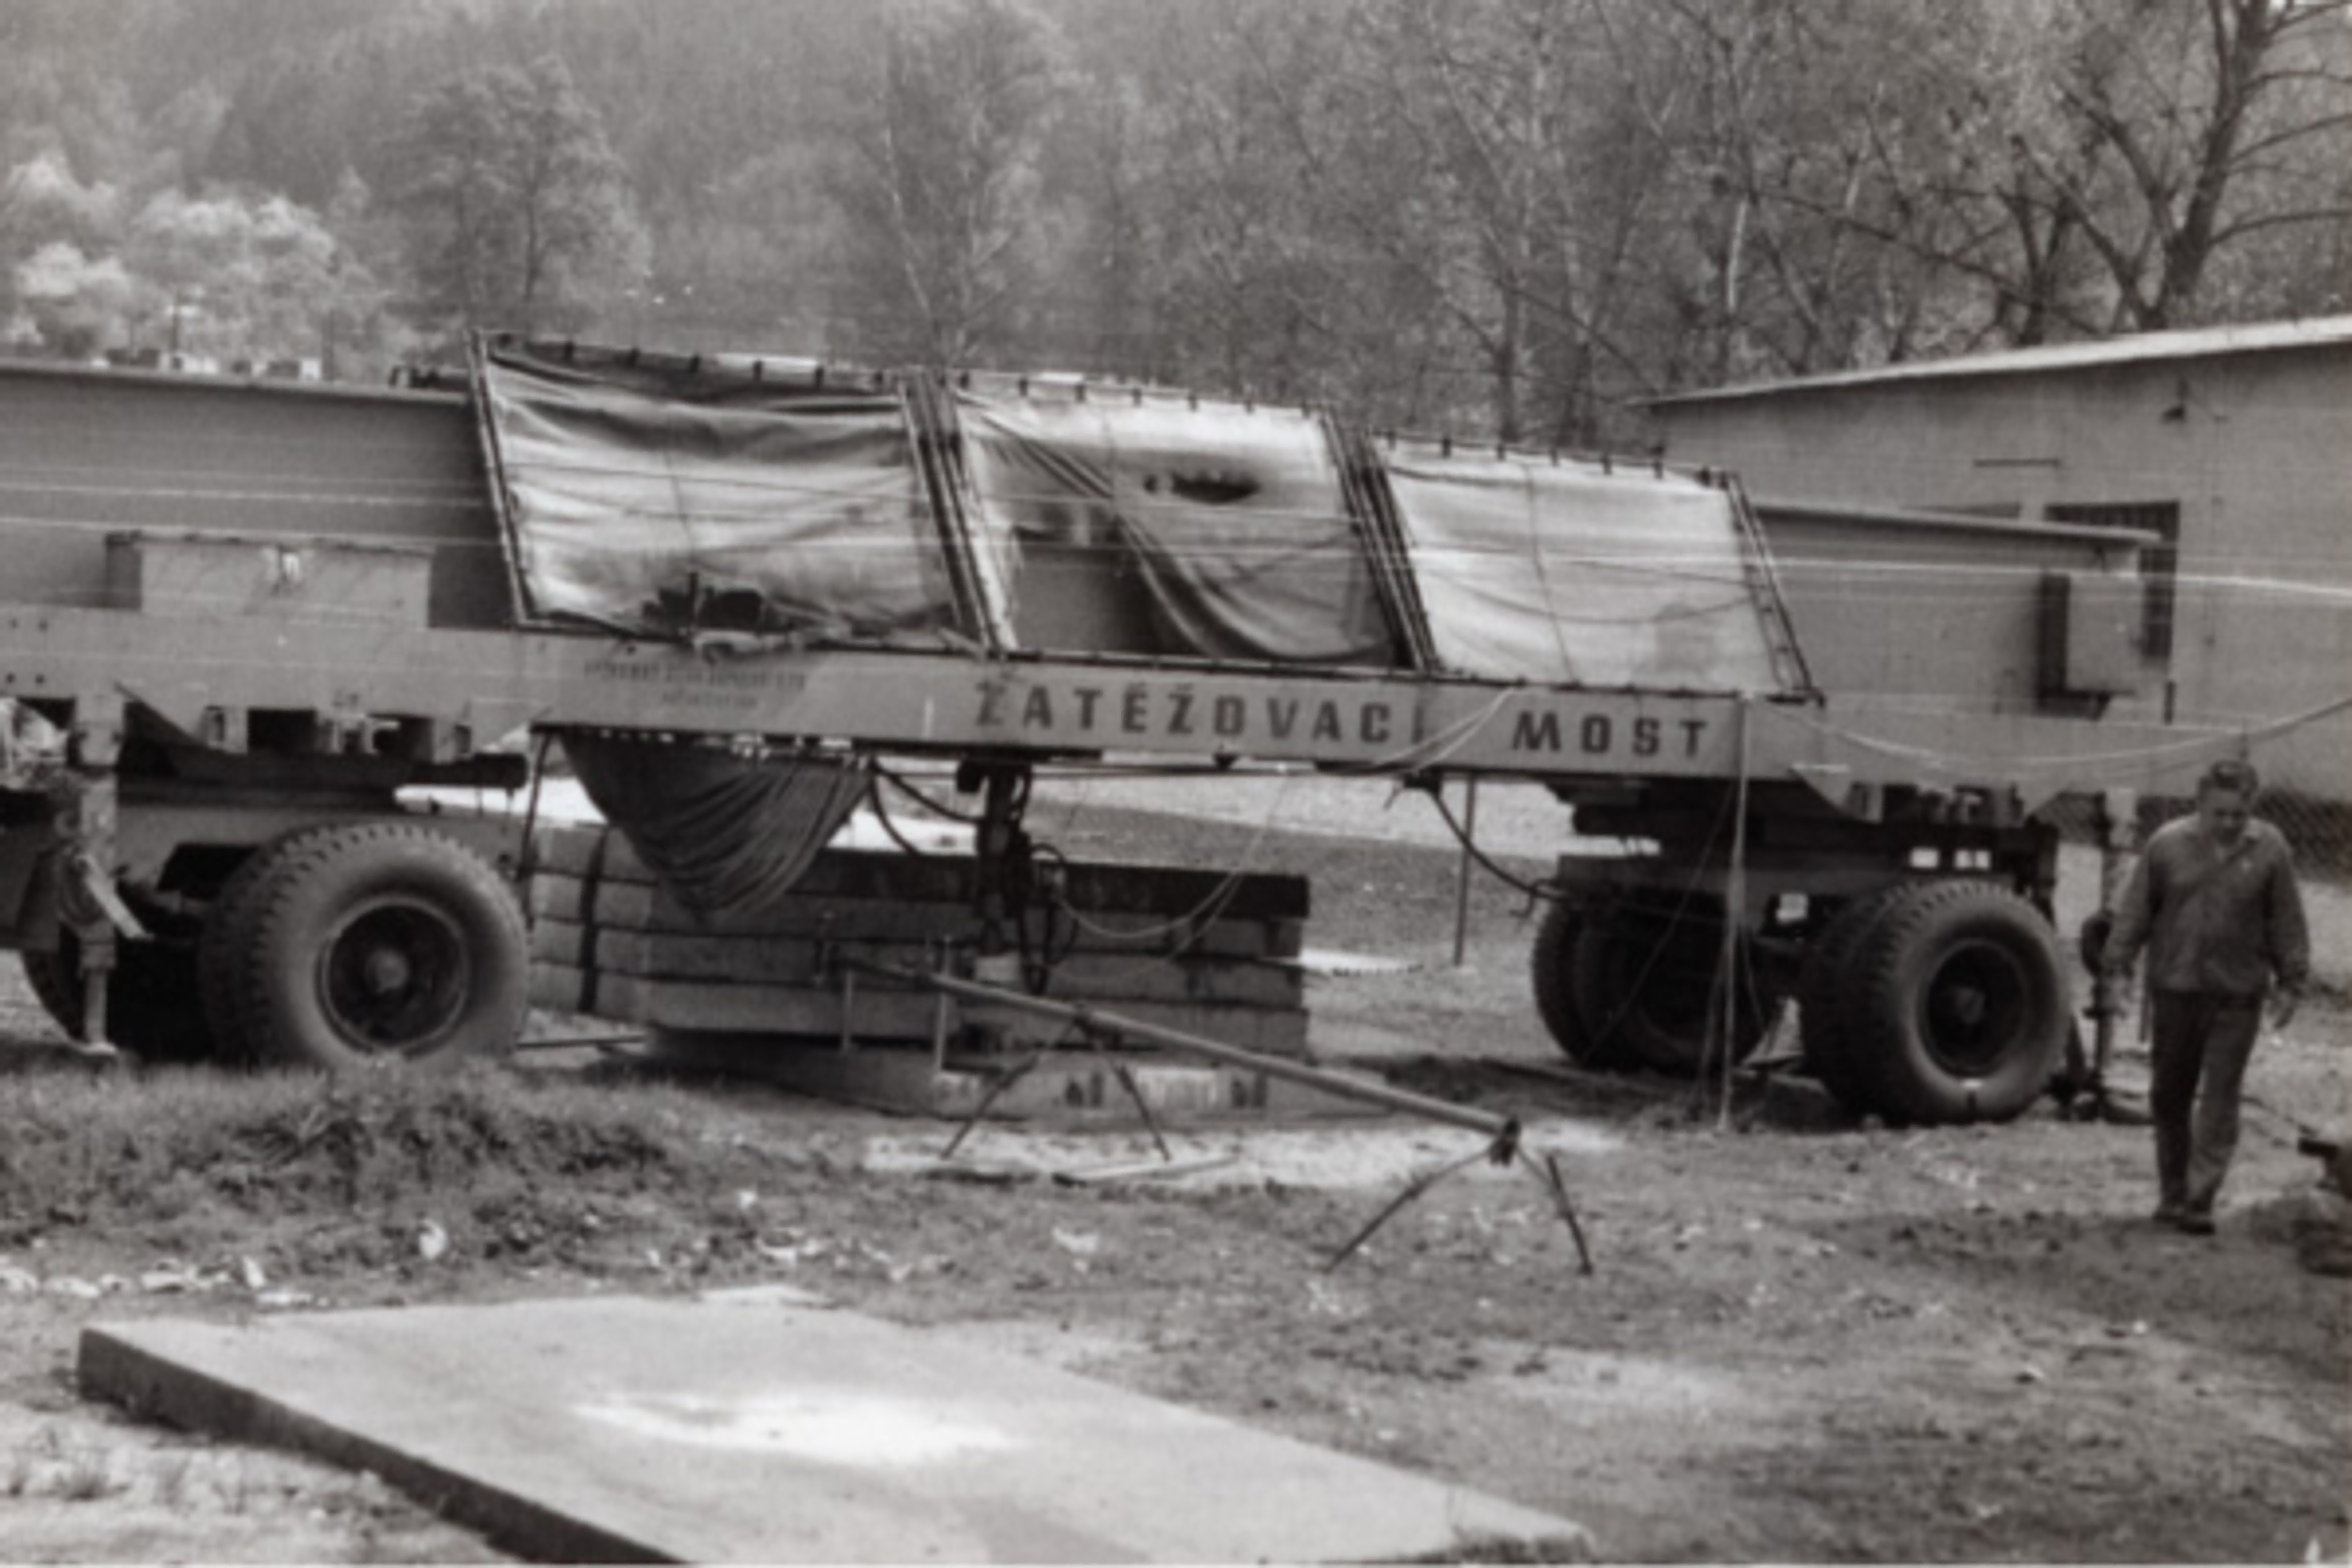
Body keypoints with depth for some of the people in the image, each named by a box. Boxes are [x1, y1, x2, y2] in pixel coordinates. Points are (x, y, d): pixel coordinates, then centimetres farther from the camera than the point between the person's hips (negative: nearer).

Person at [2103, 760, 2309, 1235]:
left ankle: (2199, 1202, -2)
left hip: (2237, 995, -1)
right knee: (2169, 1095, 11)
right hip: (2175, 987, 1)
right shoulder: (2167, 844, -4)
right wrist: (2119, 964, 0)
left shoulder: (2269, 849, -4)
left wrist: (2290, 982, 3)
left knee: (2220, 1101, -4)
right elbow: (2135, 909, 3)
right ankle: (2172, 1193, 25)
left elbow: (2287, 922, 3)